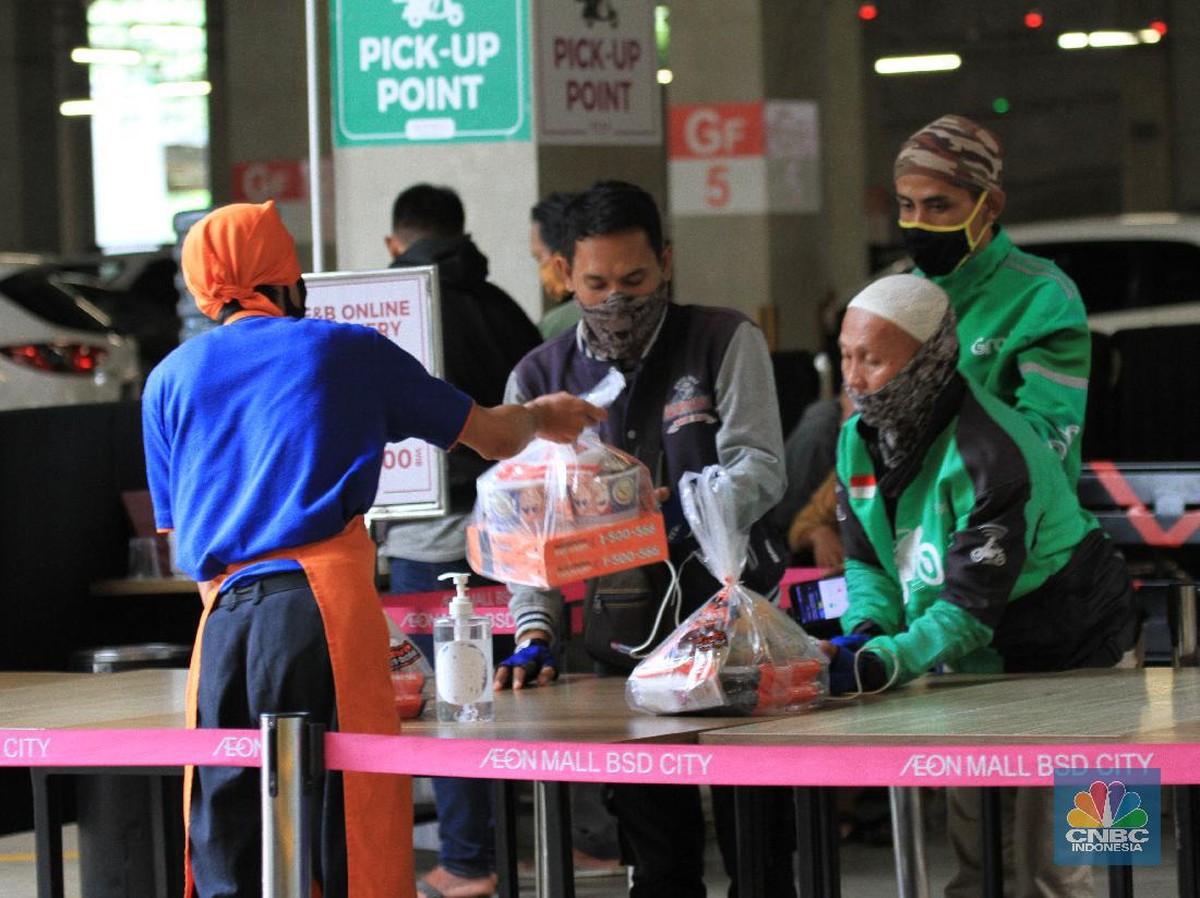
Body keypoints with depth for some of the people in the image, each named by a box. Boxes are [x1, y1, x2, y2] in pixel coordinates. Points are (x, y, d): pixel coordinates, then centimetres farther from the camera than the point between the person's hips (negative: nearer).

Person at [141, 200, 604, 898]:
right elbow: (495, 438, 22)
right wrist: (542, 416, 43)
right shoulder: (345, 350, 13)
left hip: (224, 620, 3)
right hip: (322, 605, -3)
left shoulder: (170, 380, 18)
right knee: (356, 840, -3)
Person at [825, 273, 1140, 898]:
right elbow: (866, 561, 3)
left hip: (1067, 659, -8)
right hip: (975, 662, 8)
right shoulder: (858, 440, -3)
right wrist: (866, 630, -19)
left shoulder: (992, 457, -30)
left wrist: (876, 664, -44)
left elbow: (971, 608, -33)